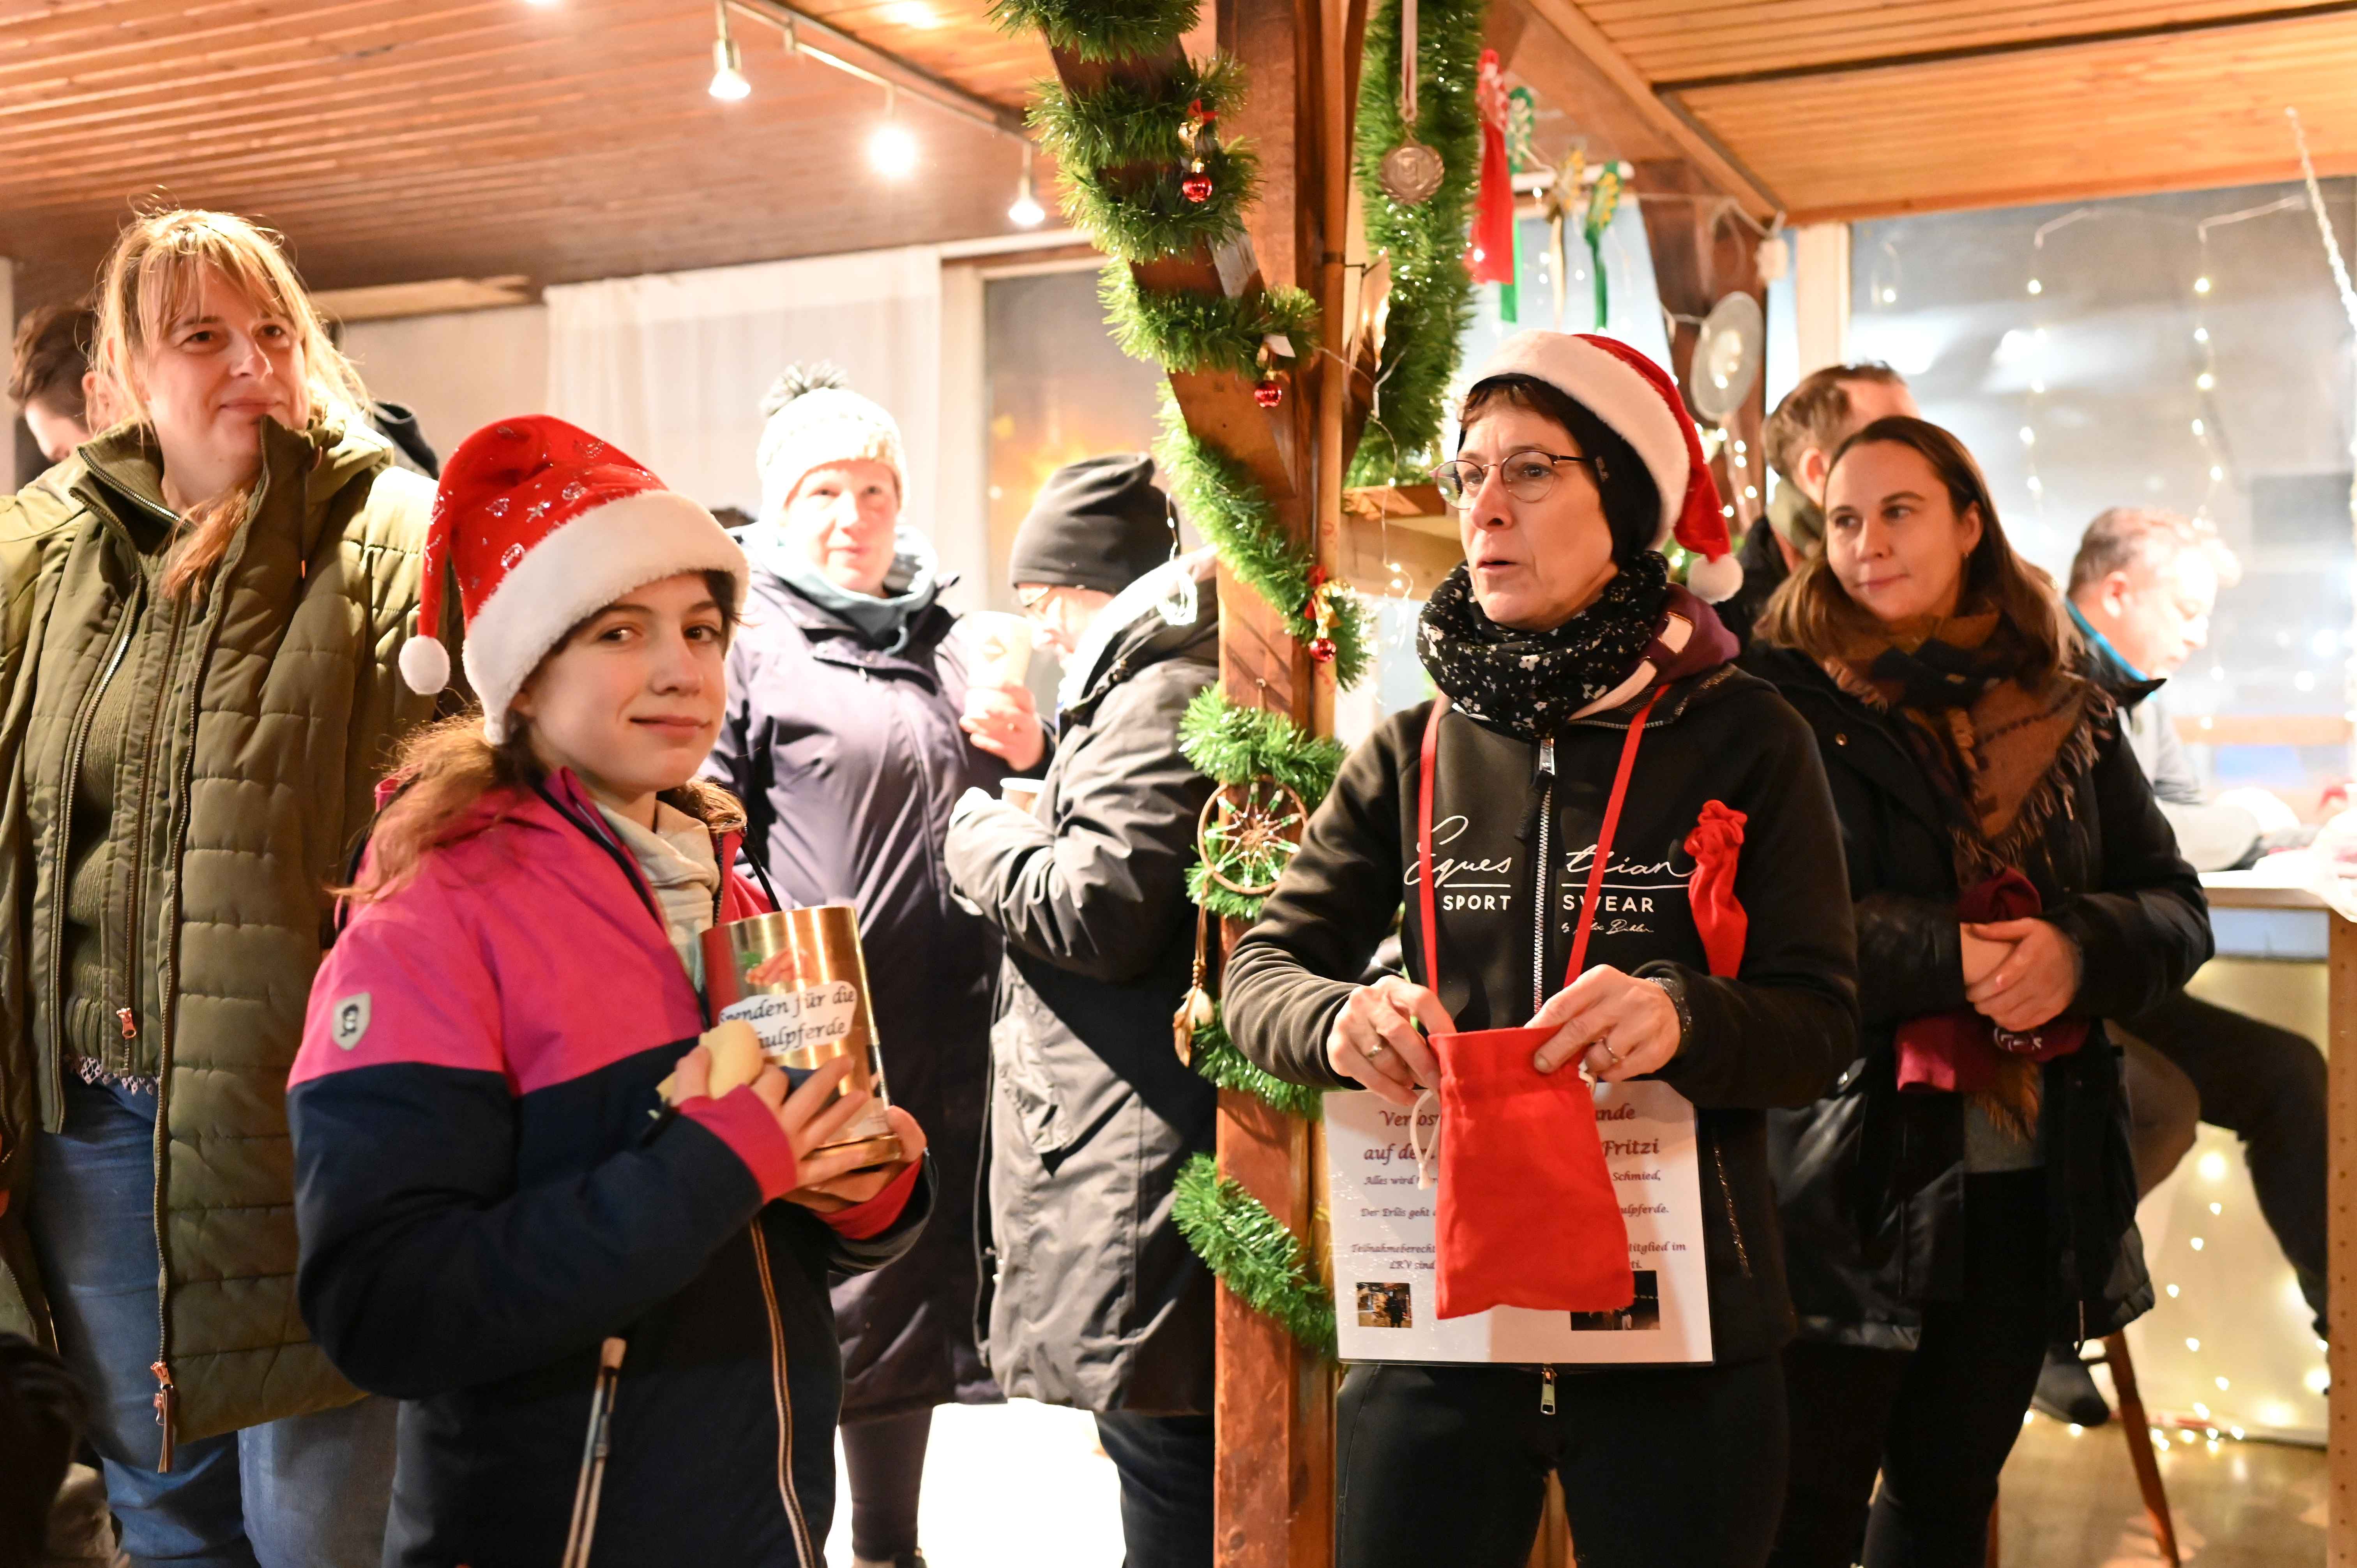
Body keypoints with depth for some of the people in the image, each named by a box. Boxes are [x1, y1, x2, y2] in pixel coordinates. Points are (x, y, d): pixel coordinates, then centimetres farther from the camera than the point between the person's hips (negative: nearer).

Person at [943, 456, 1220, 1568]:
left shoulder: (1158, 701, -15)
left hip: (1144, 1178, -11)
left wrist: (985, 841, -4)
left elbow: (1100, 908, -21)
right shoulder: (1173, 682, 18)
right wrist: (1033, 818, 16)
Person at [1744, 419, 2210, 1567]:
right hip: (1857, 1177, -4)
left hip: (2033, 1181, 4)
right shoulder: (1785, 700, -4)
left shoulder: (2068, 716, 9)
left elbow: (2177, 910, 8)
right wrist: (1949, 957, -23)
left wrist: (2078, 948, -14)